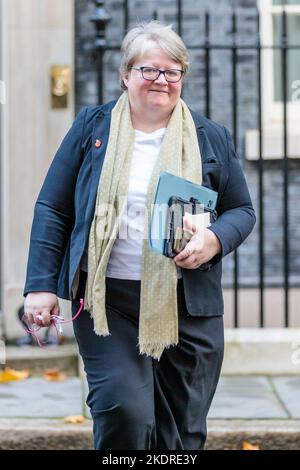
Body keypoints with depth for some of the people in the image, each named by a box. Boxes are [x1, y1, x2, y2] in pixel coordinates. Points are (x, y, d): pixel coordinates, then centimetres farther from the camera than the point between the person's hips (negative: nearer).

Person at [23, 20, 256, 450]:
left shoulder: (212, 138, 8)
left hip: (187, 306, 2)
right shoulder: (92, 126, 5)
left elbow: (242, 210, 12)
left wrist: (215, 240, -11)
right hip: (106, 301, -2)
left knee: (183, 430, 6)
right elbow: (52, 209, 5)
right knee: (122, 408, -17)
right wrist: (41, 284, -3)